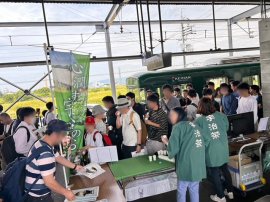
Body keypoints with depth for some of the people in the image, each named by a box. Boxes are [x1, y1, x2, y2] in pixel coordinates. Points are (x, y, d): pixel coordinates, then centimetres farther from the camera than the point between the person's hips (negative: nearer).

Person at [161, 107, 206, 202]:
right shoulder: (194, 126, 13)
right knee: (194, 190, 18)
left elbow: (173, 149, -11)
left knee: (181, 191, 10)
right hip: (199, 164, 7)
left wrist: (167, 142, 8)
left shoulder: (178, 126, -7)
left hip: (187, 165, -7)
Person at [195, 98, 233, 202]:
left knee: (215, 174, 14)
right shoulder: (221, 115, -6)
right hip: (223, 148, 4)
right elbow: (226, 128, 10)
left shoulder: (198, 121, -17)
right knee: (225, 169, 24)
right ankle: (230, 191, 41)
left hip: (211, 151, -4)